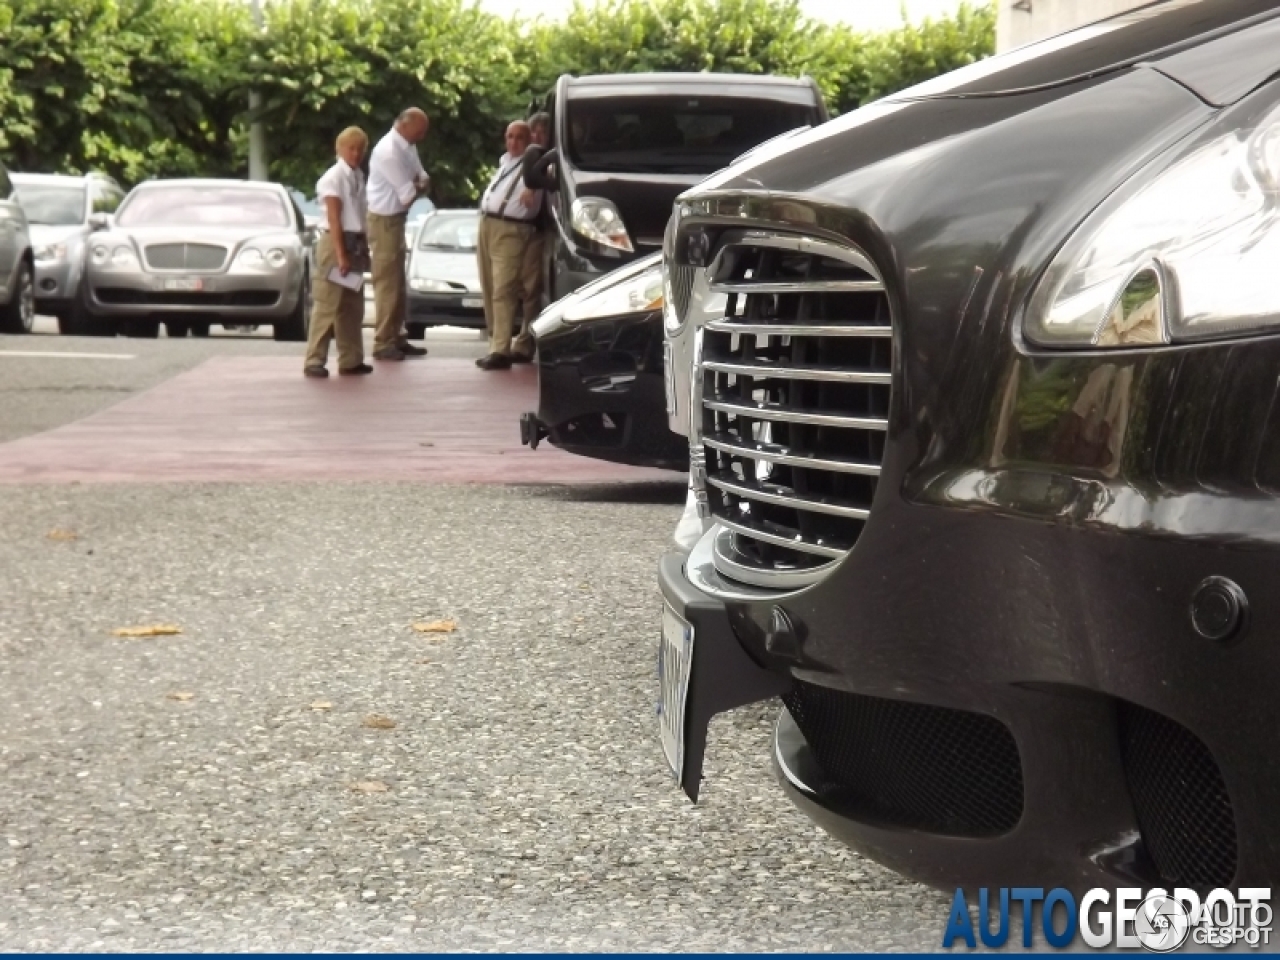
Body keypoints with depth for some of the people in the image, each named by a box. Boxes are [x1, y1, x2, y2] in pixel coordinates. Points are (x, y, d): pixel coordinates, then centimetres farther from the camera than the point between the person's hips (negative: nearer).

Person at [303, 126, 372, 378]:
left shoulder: (358, 177, 12)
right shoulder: (334, 177, -11)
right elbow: (334, 219, -16)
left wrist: (364, 249, 11)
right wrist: (340, 255, -20)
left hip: (355, 243, 8)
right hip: (334, 242, -8)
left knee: (353, 306, 11)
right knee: (327, 305, -7)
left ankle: (351, 360, 17)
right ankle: (314, 361, -5)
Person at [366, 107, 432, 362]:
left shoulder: (408, 146, 3)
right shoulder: (389, 151, -25)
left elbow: (423, 180, 6)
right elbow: (409, 194, -23)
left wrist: (416, 185, -16)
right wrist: (420, 186, -2)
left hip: (397, 218, 10)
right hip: (384, 220, -10)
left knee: (397, 282, 15)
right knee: (387, 283, -5)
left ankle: (396, 337, 23)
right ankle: (383, 343, 0)